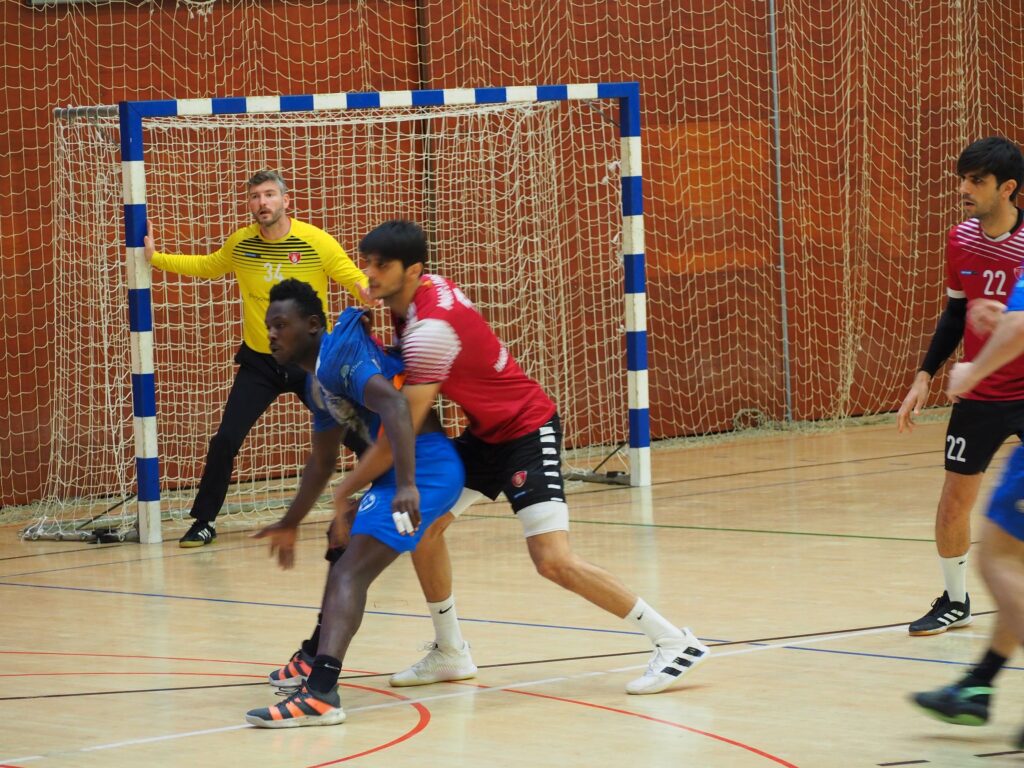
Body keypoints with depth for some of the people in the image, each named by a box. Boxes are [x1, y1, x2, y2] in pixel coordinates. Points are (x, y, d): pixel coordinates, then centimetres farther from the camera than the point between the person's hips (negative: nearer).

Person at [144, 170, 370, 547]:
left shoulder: (316, 241, -13)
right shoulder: (240, 243, -2)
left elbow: (354, 277, -10)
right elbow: (206, 266, 17)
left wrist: (368, 291, -34)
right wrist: (156, 258, 10)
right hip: (259, 362, 2)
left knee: (357, 435, -2)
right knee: (225, 441, -6)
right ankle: (203, 522, 9)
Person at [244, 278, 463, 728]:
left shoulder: (339, 354, -13)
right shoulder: (317, 381, 18)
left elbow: (394, 405, -30)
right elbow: (322, 461, 32)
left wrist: (406, 486, -40)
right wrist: (290, 525, 39)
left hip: (424, 467, -11)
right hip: (399, 471, 11)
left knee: (350, 572, -20)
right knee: (344, 556, 30)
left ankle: (320, 693, -34)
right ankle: (316, 657, 46)